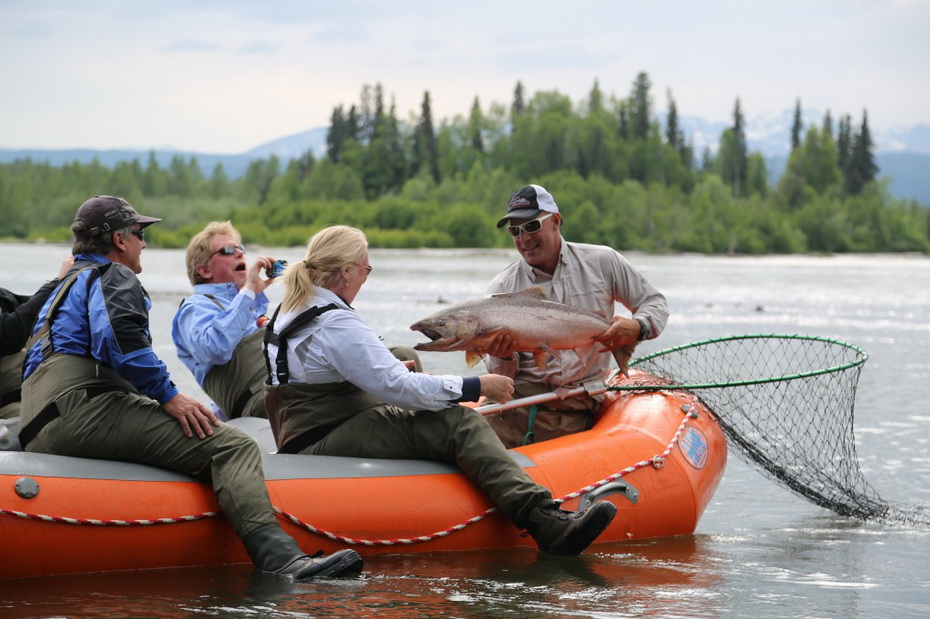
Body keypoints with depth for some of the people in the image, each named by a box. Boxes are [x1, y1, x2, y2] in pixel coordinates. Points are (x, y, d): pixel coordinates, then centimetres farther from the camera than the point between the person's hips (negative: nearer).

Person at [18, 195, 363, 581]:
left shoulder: (66, 286, 36)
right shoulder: (112, 277, 5)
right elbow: (119, 337, -16)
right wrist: (167, 396, -11)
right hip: (85, 408, -10)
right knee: (232, 447, -20)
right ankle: (280, 558, -41)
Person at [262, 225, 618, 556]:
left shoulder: (289, 312, 15)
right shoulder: (336, 324, -17)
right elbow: (396, 386, -21)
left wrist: (399, 370, 34)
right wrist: (477, 386, -14)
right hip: (326, 444, -11)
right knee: (459, 425, -23)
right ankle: (545, 522, -40)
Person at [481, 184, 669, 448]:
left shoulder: (603, 262, 8)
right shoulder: (501, 288, 8)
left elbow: (655, 303, 16)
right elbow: (501, 376, 9)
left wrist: (637, 328, -7)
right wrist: (503, 357, -16)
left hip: (578, 411, -1)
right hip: (517, 401, 1)